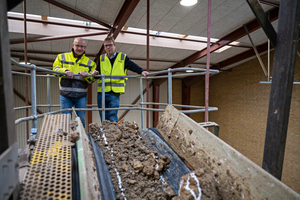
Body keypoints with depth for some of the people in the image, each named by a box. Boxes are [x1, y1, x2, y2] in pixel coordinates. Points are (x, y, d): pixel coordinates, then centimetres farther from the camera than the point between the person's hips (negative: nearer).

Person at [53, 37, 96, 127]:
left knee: (81, 120, 8)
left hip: (81, 96, 0)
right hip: (65, 95, 0)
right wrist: (65, 71, -19)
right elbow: (55, 68, 0)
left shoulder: (90, 62, 10)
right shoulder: (62, 57, 10)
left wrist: (86, 75, -16)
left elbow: (93, 79, 6)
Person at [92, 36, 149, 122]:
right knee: (104, 119, 8)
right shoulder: (101, 58, 17)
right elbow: (97, 71, 15)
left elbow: (133, 66, -3)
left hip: (114, 93, -3)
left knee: (112, 118, -6)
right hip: (101, 93, 3)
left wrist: (141, 71, -21)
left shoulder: (123, 57, 9)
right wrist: (94, 73, -8)